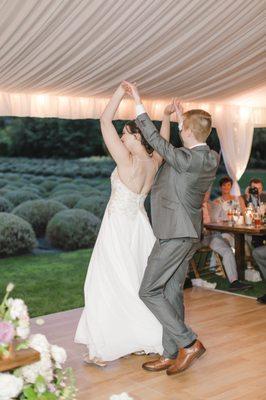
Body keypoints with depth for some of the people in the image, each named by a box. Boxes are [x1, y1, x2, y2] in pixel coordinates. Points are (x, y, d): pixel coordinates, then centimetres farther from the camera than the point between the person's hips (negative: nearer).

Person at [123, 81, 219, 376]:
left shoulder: (187, 159, -20)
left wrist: (138, 103, -5)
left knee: (149, 291, -2)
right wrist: (182, 116, 37)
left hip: (174, 234, -9)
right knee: (172, 292, 12)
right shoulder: (211, 159, 6)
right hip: (189, 234, 9)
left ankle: (188, 343, -3)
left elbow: (155, 139, -14)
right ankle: (171, 355, 17)